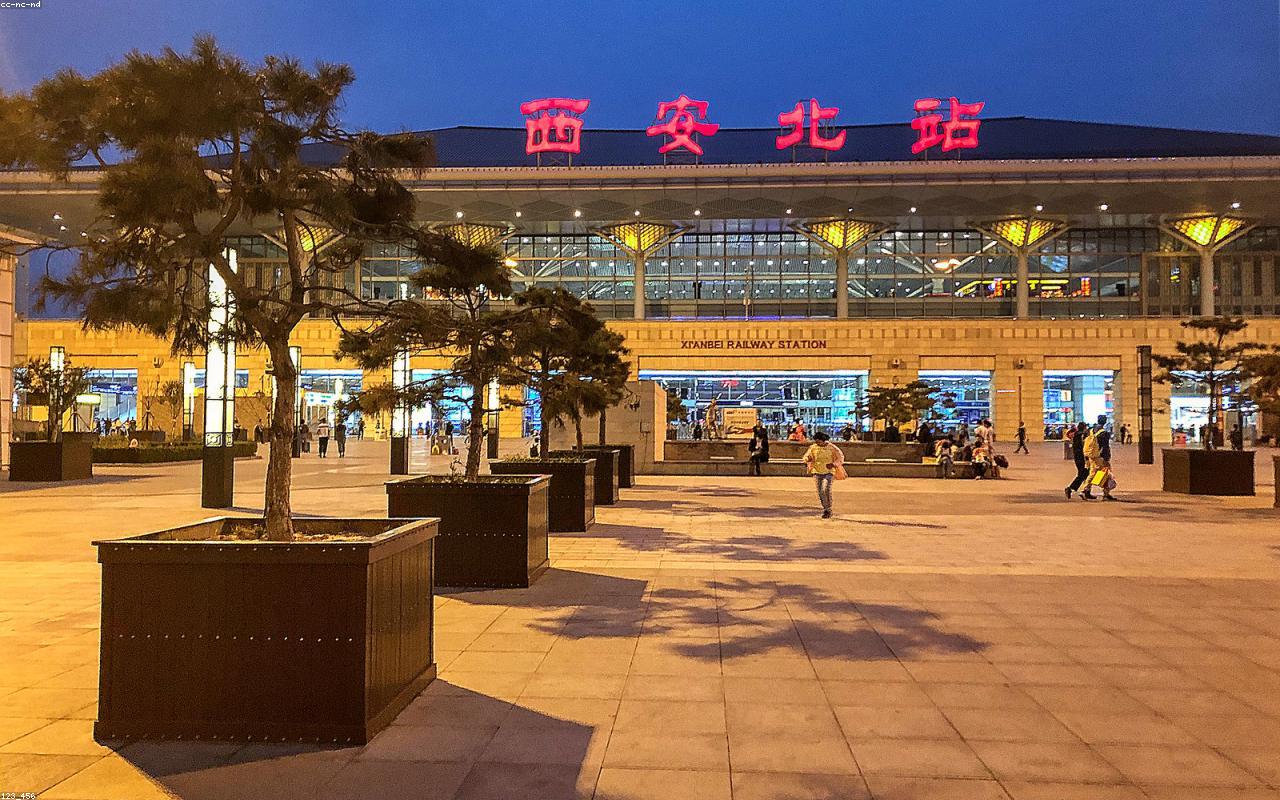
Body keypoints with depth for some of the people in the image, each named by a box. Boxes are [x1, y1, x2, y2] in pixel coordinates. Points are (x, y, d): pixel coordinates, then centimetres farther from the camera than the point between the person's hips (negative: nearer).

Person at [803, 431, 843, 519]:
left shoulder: (832, 448, -6)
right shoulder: (813, 448, 2)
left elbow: (841, 457, 2)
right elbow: (806, 456, 13)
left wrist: (833, 464, -14)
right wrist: (807, 460, -11)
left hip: (828, 472, -3)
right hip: (817, 473, 4)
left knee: (825, 490, -21)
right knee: (820, 492, 1)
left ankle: (828, 510, -8)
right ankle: (825, 510, 16)